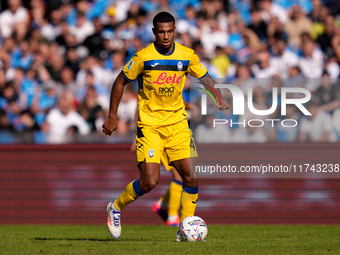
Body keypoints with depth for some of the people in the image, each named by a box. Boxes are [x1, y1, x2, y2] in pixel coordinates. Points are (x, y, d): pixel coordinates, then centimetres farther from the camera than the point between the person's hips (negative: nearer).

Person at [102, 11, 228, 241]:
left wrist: (219, 99, -6)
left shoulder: (187, 56, -1)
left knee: (192, 177, -5)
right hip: (149, 125, -4)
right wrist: (112, 117, -1)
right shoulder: (143, 57, -10)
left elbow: (205, 78, 12)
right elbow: (120, 82, 0)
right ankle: (116, 208, 13)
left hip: (177, 123, 4)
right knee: (150, 182, -14)